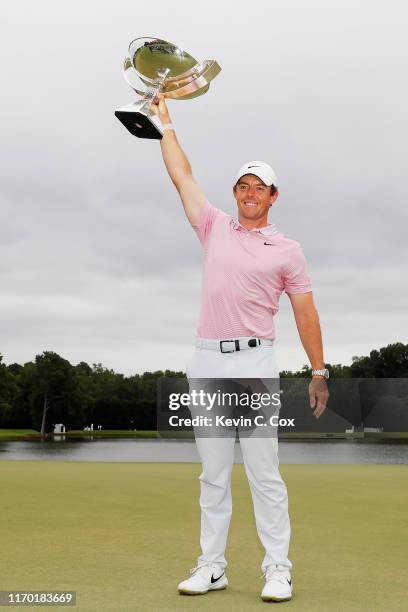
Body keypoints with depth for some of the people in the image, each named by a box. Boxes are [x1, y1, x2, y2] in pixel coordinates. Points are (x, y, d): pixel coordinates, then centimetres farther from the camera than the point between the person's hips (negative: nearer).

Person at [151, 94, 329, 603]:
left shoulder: (286, 249, 8)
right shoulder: (214, 227, 15)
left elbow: (305, 312, 5)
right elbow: (181, 176, 17)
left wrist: (319, 372, -1)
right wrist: (164, 120, 20)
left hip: (254, 361, -3)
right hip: (206, 361, 3)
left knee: (263, 472, -4)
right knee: (213, 474, 7)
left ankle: (278, 569, 5)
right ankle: (211, 566, 14)